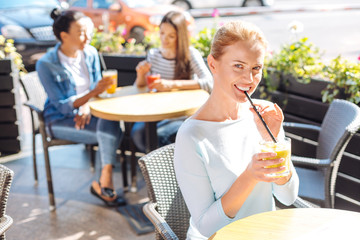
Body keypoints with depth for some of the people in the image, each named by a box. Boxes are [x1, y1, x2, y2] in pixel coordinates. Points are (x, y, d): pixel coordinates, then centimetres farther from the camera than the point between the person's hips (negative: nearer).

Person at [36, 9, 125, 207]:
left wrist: (87, 106, -15)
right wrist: (93, 93, -30)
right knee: (110, 132, -27)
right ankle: (105, 184, -11)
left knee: (110, 123, -31)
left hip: (86, 112, 5)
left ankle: (104, 183, -23)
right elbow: (62, 106, -17)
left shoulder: (90, 53, 1)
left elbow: (96, 89, 7)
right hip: (60, 120, -4)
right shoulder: (46, 64, -14)